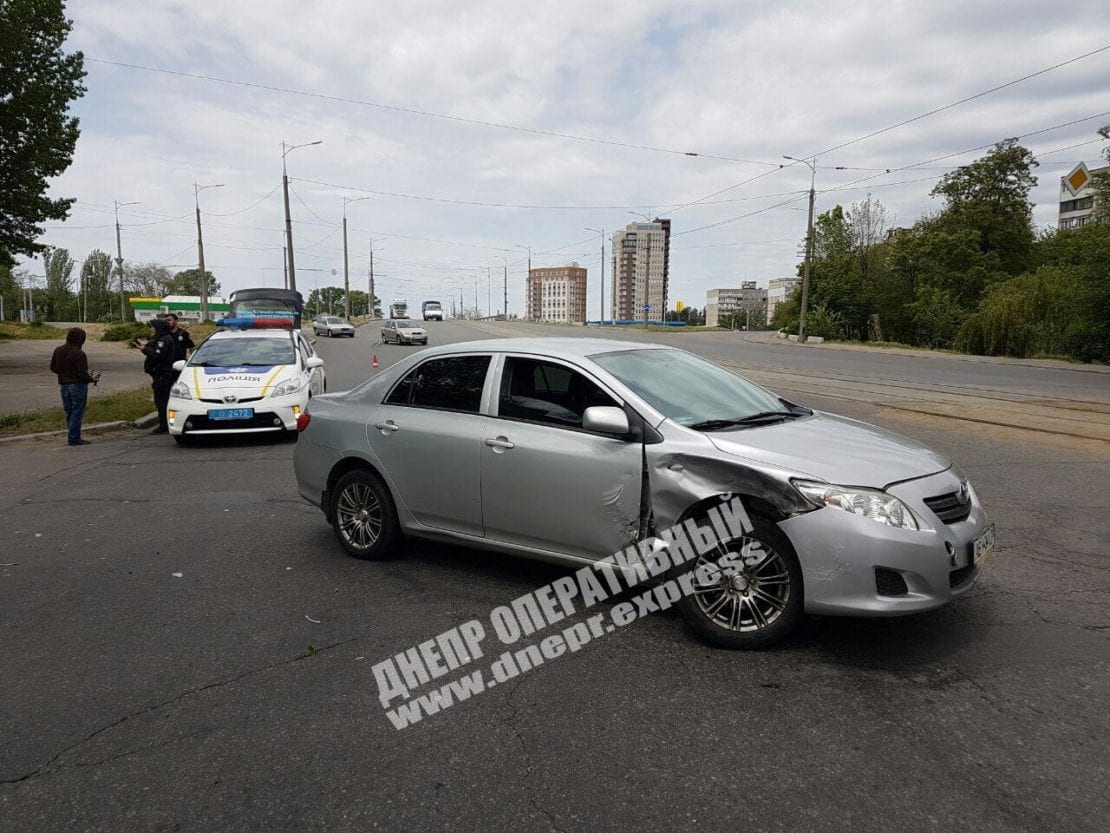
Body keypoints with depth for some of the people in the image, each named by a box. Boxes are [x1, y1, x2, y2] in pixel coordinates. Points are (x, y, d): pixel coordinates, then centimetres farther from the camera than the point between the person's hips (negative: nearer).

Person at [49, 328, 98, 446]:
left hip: (63, 386, 7)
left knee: (69, 412, 16)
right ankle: (74, 439, 5)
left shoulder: (58, 350, 3)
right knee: (77, 413, 1)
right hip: (78, 386, -7)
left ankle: (73, 436, 23)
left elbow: (53, 368, 12)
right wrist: (92, 379, -1)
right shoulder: (79, 354, -19)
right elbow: (83, 374, -19)